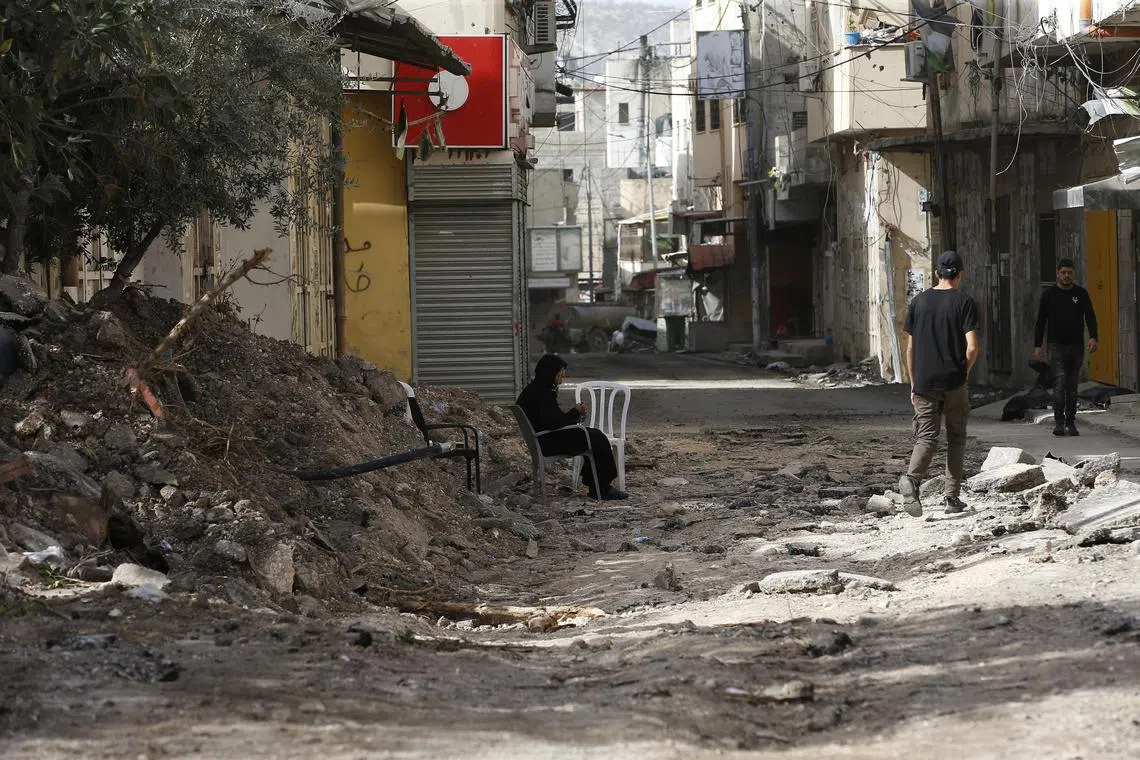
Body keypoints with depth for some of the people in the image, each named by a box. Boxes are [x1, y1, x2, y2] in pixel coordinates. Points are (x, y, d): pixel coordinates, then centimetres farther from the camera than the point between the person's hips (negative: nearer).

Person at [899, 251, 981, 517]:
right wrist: (964, 372, 6)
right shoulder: (964, 302, -5)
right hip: (954, 383, -2)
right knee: (956, 438, 11)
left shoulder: (919, 302, 6)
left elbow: (910, 348, 8)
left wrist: (913, 383, 15)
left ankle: (911, 478, -26)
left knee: (926, 437, 2)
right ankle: (953, 497, 11)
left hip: (924, 383, 2)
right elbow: (972, 347, -12)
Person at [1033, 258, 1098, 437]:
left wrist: (1093, 337, -15)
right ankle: (1059, 422, -15)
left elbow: (1090, 316, 3)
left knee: (1072, 386, 6)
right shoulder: (1049, 294, 4)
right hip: (1057, 346, -2)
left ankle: (1071, 423, 12)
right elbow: (1041, 321, 6)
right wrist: (1037, 345, -1)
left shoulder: (1081, 294, 7)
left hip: (1076, 346, 2)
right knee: (1060, 382, -15)